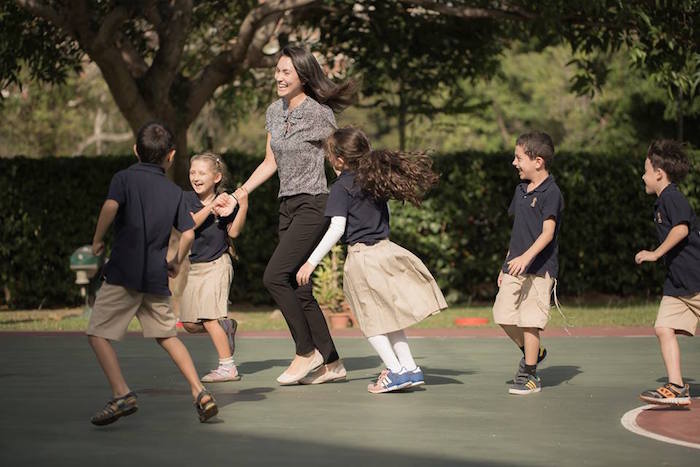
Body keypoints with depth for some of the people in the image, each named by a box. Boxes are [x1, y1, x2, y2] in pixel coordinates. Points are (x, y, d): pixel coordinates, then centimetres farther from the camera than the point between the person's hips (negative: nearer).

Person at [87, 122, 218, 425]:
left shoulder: (125, 178, -1)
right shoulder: (174, 191, 10)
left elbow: (111, 206, -21)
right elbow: (188, 233, 5)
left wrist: (97, 240, -7)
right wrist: (177, 263, 21)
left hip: (123, 274, -5)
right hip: (156, 276, 5)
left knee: (97, 333, 2)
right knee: (167, 336, 16)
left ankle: (122, 395, -11)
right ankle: (200, 393, 7)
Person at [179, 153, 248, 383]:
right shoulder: (187, 199, -1)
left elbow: (234, 232, -7)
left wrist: (243, 206, -17)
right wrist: (210, 208, -25)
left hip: (216, 264, -4)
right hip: (191, 266, 4)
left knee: (209, 318, -14)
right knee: (190, 324, 5)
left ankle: (227, 367, -7)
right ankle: (227, 325, 30)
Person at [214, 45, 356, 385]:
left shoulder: (320, 115, -10)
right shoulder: (274, 112, 11)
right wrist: (236, 197, 14)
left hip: (313, 205, -8)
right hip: (287, 207, 8)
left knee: (274, 276, -16)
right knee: (298, 288, 7)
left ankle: (306, 352, -4)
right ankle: (331, 362, 15)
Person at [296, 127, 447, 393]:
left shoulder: (341, 188, -12)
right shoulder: (374, 179, 8)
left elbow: (337, 229, -20)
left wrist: (312, 262, -19)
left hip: (360, 255, -7)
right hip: (384, 249, 7)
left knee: (371, 319, 6)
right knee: (388, 316, 17)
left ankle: (395, 370, 2)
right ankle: (410, 367, 14)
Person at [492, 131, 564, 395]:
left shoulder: (551, 193, -11)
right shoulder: (521, 190, 15)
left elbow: (547, 233, -20)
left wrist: (526, 257, -33)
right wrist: (507, 264, 21)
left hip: (539, 268, -8)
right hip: (516, 266, 8)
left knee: (529, 320, -6)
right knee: (503, 315, 6)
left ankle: (529, 375, 4)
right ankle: (531, 353, 28)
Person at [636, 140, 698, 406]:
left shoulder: (671, 197, -13)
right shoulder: (661, 202, 17)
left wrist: (656, 253, -21)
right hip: (677, 284, 9)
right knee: (664, 328, -4)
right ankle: (676, 388, -8)